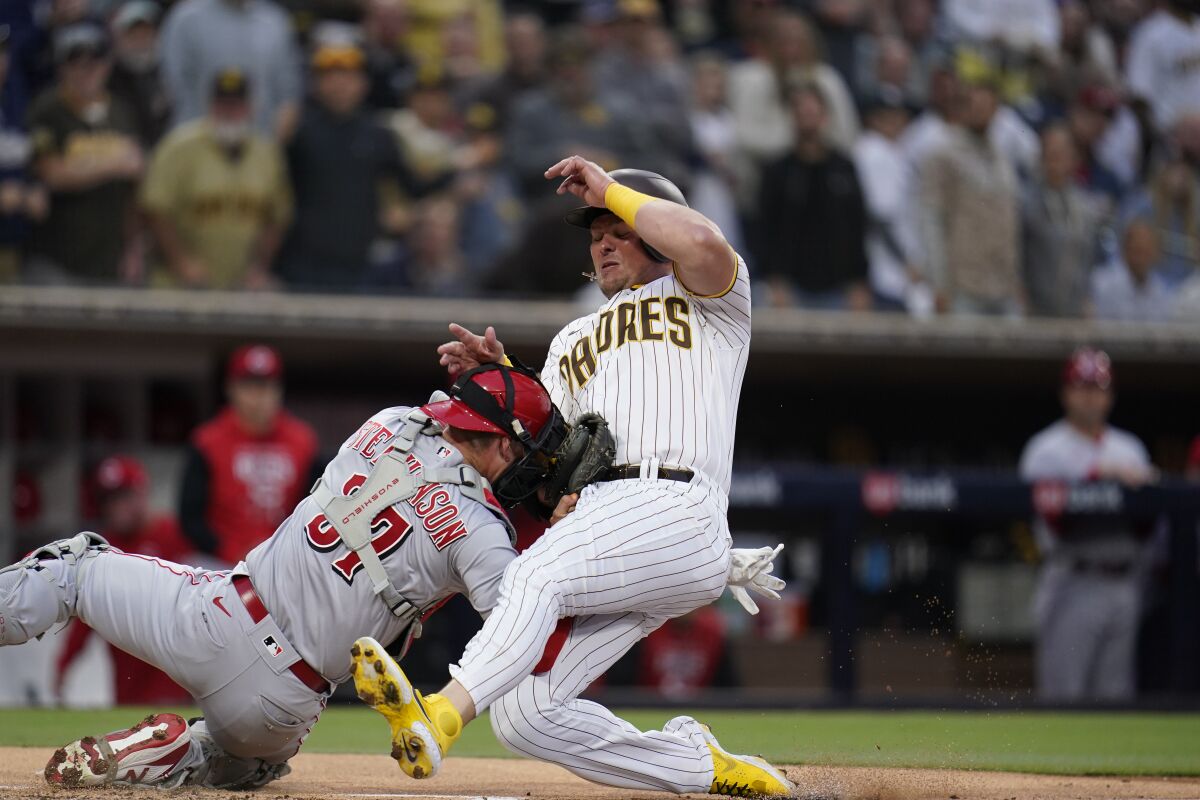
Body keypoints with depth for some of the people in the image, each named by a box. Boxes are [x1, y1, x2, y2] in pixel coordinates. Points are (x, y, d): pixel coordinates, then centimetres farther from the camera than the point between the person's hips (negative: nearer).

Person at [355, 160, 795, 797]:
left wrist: (611, 189, 2)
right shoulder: (573, 341, 34)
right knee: (522, 716, -10)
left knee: (535, 576, -34)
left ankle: (438, 718, -53)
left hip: (674, 511, -7)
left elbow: (703, 243, -10)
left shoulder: (709, 301, 16)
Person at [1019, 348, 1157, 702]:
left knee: (1116, 693, 4)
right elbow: (1056, 522, -13)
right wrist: (1100, 477, -18)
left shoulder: (1130, 448, 17)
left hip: (1123, 585, 5)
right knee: (1062, 690, -10)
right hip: (1073, 586, -5)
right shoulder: (1047, 450, 0)